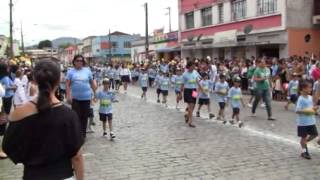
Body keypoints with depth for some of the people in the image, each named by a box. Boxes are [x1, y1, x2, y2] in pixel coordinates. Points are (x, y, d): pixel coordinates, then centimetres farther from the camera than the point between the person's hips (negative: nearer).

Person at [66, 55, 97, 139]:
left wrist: (95, 93, 9)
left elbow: (92, 83, 11)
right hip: (75, 98, -1)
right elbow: (67, 84, -1)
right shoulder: (71, 71, 2)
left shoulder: (87, 70, 6)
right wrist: (68, 95, -10)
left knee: (85, 116, 9)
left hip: (86, 97, 1)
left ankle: (83, 134, 21)